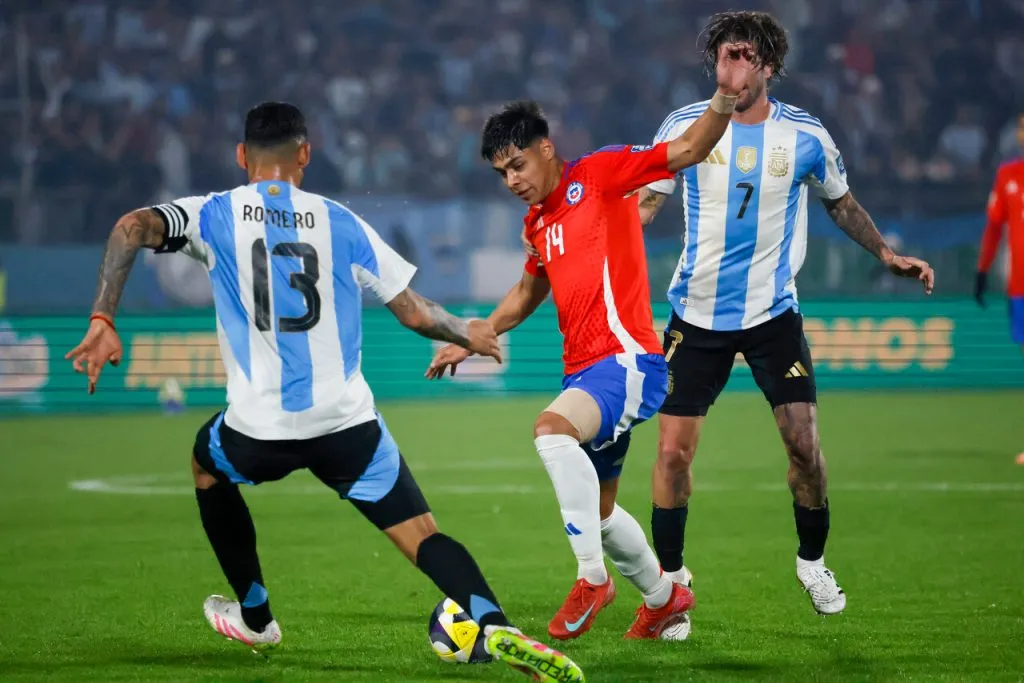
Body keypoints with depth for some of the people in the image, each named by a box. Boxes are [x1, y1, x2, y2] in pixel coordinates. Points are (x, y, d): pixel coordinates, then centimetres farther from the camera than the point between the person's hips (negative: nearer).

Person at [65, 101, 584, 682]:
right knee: (423, 537, 0)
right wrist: (470, 334, 27)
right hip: (348, 421, 0)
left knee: (207, 463, 34)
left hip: (260, 429, 0)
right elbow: (415, 312, 8)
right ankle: (497, 627, -29)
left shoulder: (217, 215, 6)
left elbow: (135, 227, -12)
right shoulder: (340, 222, 8)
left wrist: (104, 320, -12)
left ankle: (255, 616, 39)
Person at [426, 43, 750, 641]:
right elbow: (529, 292, 34)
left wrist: (725, 99, -29)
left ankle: (593, 578, -29)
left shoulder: (600, 175, -4)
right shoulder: (538, 222, 17)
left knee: (552, 429, -35)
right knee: (598, 511, 16)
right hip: (582, 370, 9)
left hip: (627, 359, -9)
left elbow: (687, 151, -13)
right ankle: (664, 597, 39)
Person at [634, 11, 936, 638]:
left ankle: (813, 560, 17)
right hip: (697, 314, 0)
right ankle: (671, 576, 12)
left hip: (773, 313, 0)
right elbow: (645, 204, 1)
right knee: (673, 450, -5)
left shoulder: (804, 135, -3)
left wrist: (888, 254, 9)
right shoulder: (687, 126, -4)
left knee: (804, 441, -7)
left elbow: (842, 203, 15)